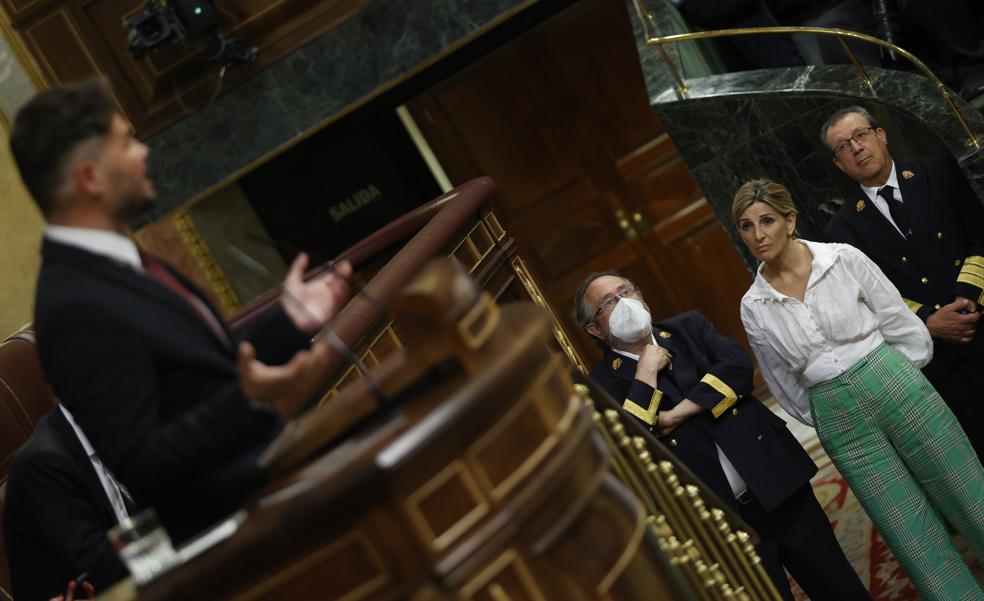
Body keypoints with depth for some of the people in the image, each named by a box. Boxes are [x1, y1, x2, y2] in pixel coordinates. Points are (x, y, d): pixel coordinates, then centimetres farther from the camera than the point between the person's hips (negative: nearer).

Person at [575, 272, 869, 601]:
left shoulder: (688, 326, 7)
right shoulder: (602, 386, -3)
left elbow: (739, 365, -9)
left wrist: (678, 414, -14)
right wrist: (646, 374, -14)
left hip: (779, 484, 3)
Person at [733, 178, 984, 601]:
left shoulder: (844, 259, -5)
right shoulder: (753, 307, 1)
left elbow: (902, 324, 2)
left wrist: (895, 382, 6)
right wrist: (824, 418, 12)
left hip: (896, 387, -1)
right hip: (840, 423, 1)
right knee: (919, 544, 2)